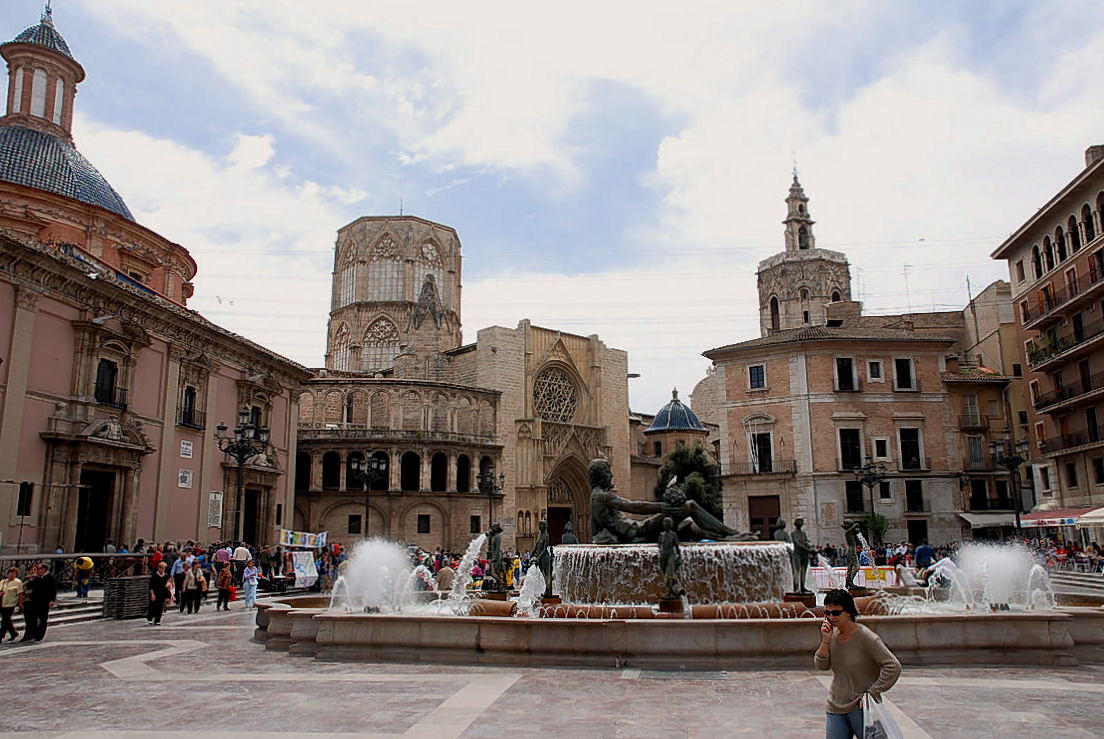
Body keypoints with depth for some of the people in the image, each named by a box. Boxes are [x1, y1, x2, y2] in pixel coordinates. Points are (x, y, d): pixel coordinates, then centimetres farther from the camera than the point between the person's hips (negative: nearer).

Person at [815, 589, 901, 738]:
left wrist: (872, 693, -16)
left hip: (861, 708, -5)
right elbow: (821, 666, -1)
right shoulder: (831, 632, 3)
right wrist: (826, 640, -15)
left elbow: (893, 667, -19)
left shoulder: (866, 637, -16)